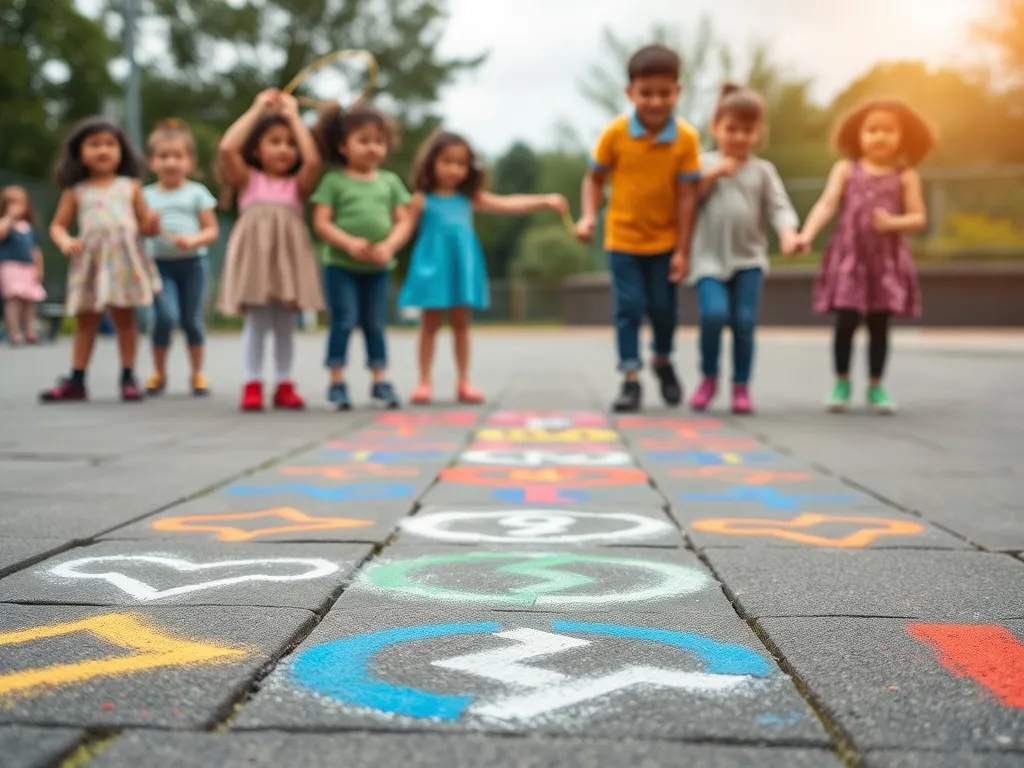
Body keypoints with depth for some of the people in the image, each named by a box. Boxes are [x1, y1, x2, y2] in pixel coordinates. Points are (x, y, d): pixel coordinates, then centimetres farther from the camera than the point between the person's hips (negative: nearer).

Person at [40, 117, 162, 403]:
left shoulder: (130, 186, 6)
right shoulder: (76, 191, 6)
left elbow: (144, 224, 8)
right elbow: (57, 226, 9)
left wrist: (152, 224, -15)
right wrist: (65, 241, -12)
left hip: (124, 261, -1)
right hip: (90, 262, 1)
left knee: (124, 318, 3)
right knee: (85, 321, 6)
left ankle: (128, 377, 10)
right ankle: (76, 381, 10)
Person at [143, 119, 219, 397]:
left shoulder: (197, 192, 3)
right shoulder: (147, 195, 6)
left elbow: (212, 231, 0)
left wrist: (193, 240, -17)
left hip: (192, 262, 0)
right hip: (160, 264, 0)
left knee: (192, 320, 4)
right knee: (166, 316, -15)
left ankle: (197, 373, 20)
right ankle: (159, 372, 4)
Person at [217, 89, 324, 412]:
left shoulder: (298, 184, 10)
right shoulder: (248, 179, 8)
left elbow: (312, 160, -10)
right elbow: (227, 148, -8)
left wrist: (293, 115, 1)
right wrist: (258, 108, -1)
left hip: (288, 255, 2)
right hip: (255, 254, -1)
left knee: (285, 323, 6)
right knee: (256, 321, -2)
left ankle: (284, 385, 12)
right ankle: (253, 385, 3)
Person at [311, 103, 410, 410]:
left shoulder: (390, 181, 8)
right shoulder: (334, 180, -1)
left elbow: (402, 221, 5)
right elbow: (321, 223, -7)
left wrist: (389, 246, -14)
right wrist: (349, 243, -21)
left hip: (378, 267, 3)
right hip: (340, 264, -3)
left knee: (376, 324, 9)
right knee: (344, 321, -4)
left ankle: (380, 382, 15)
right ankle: (337, 382, 3)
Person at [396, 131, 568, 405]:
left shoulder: (470, 199, 8)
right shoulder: (422, 199, -1)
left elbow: (509, 204, 6)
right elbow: (406, 227, -2)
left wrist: (545, 200, -2)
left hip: (462, 267, 3)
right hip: (433, 267, -3)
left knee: (460, 323, 9)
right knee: (430, 323, 3)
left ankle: (463, 382, 14)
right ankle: (425, 381, 9)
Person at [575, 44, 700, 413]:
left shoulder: (686, 137, -13)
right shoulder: (616, 132, -12)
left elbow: (686, 195, -12)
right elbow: (595, 178, 0)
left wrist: (682, 250, -11)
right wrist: (589, 216, -16)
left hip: (665, 241, 0)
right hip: (623, 238, 0)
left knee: (663, 307, 10)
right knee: (629, 308, -1)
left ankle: (663, 361, 36)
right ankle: (631, 380, 5)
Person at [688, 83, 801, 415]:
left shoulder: (763, 170, 8)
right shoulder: (704, 164, 7)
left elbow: (779, 208, 0)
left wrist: (788, 233, -20)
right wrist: (712, 175, -9)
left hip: (749, 259, 1)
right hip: (709, 258, -1)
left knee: (744, 321, -5)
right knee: (714, 314, -19)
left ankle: (741, 386, 10)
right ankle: (709, 378, 3)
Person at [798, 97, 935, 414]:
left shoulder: (905, 176, 3)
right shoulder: (846, 169, 3)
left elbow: (918, 218, 1)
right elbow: (826, 205, -7)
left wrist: (893, 222, -20)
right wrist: (807, 234, -22)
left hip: (886, 260, 1)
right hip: (849, 256, 0)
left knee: (879, 324, 5)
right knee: (846, 321, -3)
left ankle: (876, 387, 17)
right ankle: (841, 383, 13)